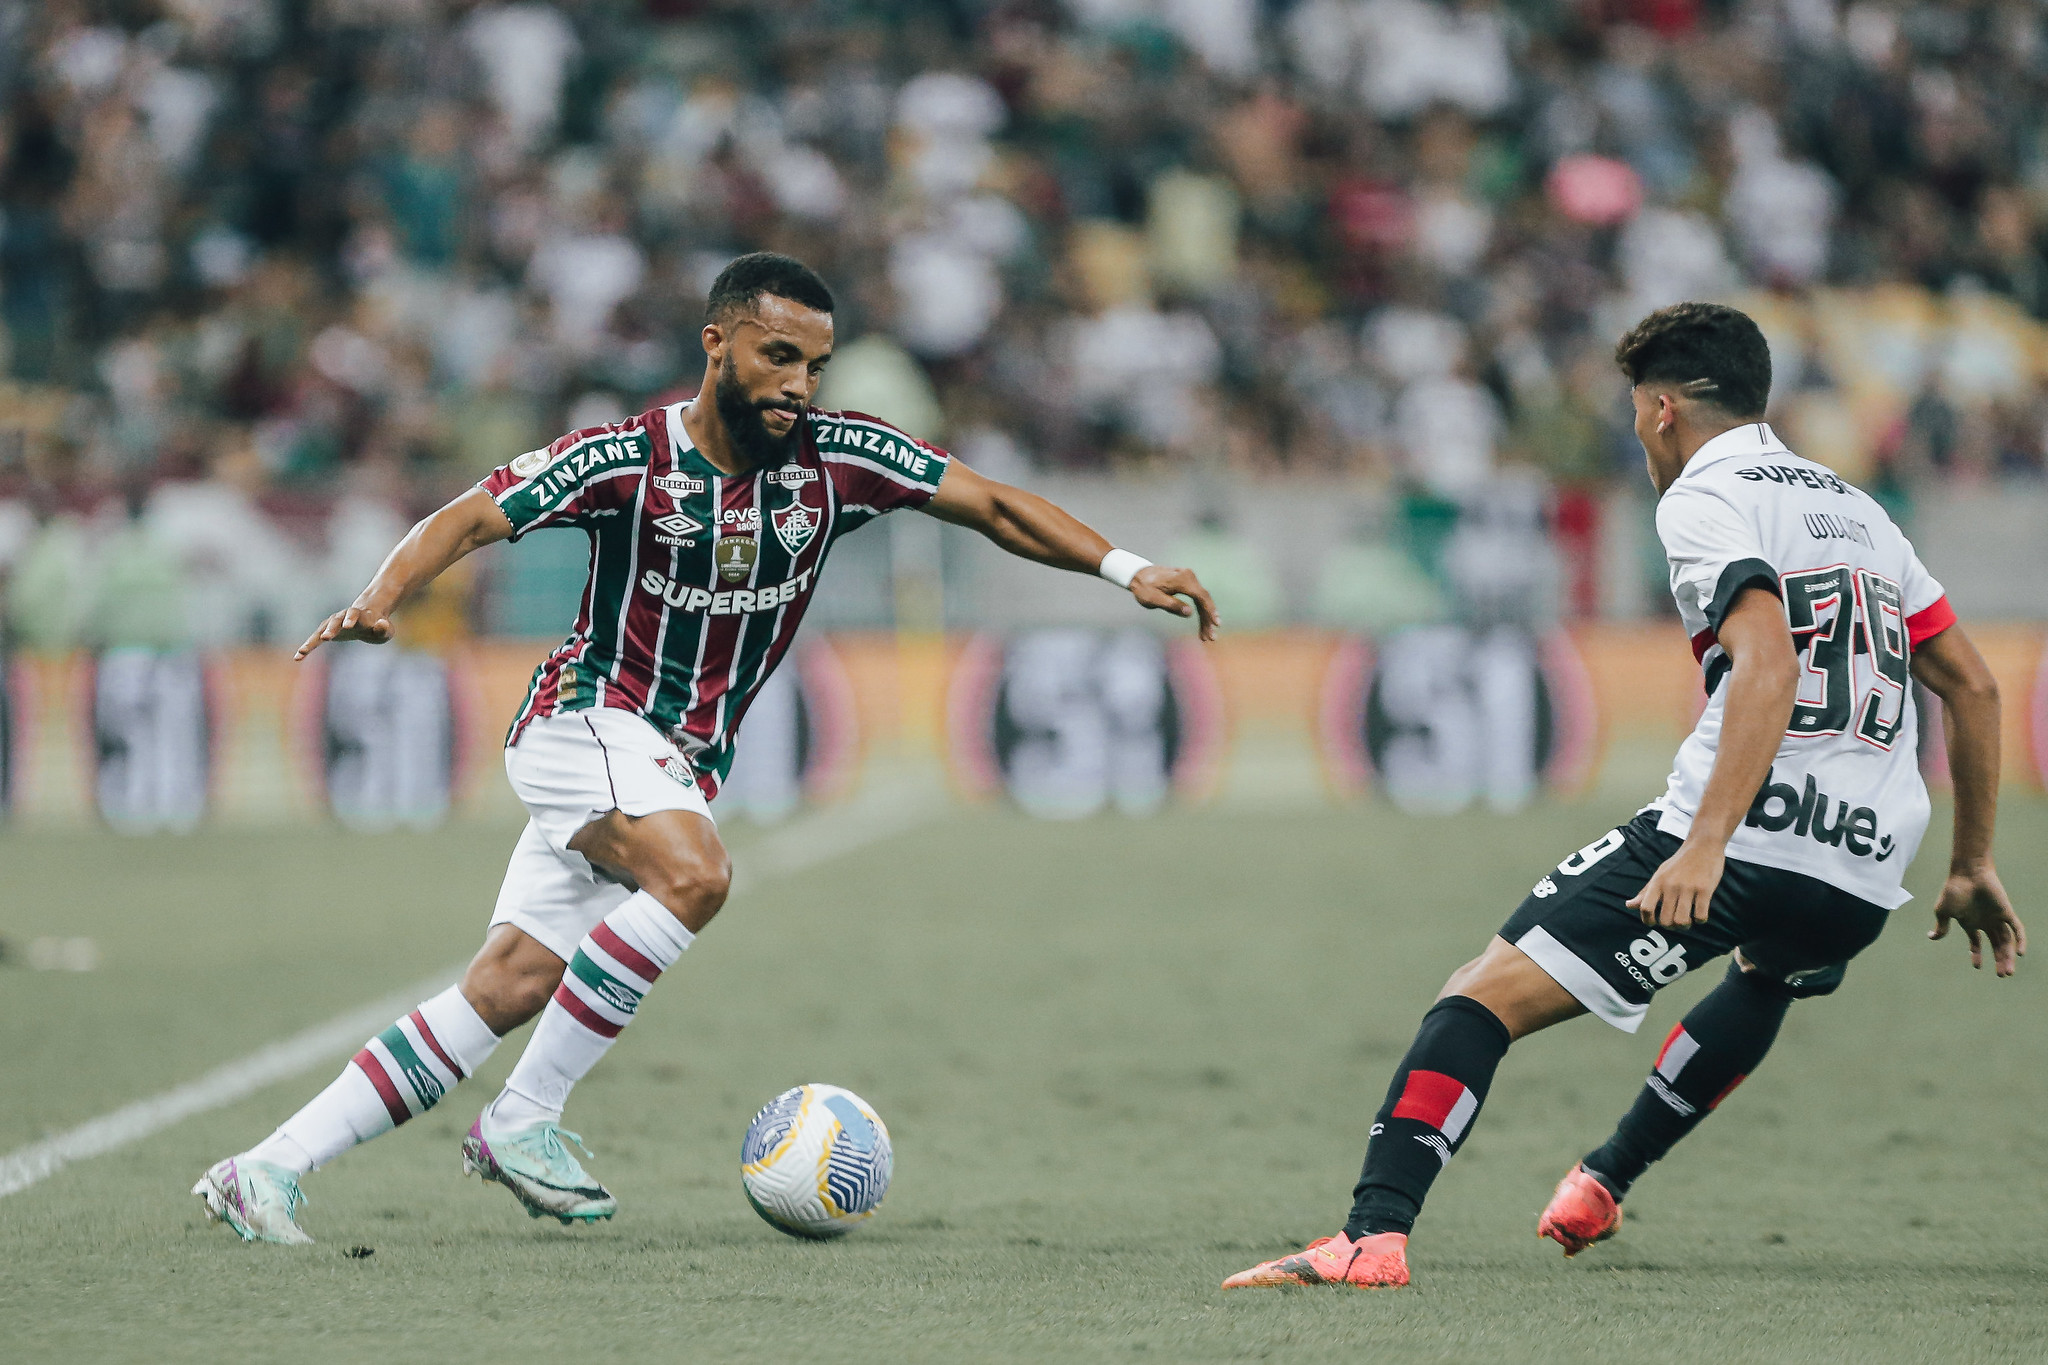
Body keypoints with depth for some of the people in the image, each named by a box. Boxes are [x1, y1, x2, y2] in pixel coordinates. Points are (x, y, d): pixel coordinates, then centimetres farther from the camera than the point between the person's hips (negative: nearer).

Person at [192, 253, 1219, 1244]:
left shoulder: (833, 457, -1)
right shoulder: (626, 460, -13)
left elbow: (993, 507, 3)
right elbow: (469, 519, -15)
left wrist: (1125, 568, -8)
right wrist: (382, 598, -34)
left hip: (680, 769, 5)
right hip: (587, 716, -5)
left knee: (508, 992, -4)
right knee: (693, 873, -33)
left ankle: (266, 1170, 0)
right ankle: (524, 1121, -21)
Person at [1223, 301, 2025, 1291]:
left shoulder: (1704, 501, -1)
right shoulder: (1855, 508, 23)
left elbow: (1768, 664, -19)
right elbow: (1972, 685, 24)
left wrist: (1709, 840, -26)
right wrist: (1972, 866, 30)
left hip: (1735, 841, -8)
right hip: (1864, 884, 8)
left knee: (1483, 995, -7)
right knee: (1771, 975, 42)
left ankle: (1375, 1232, -24)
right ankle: (1604, 1181, 49)